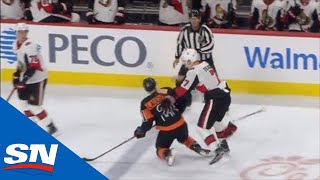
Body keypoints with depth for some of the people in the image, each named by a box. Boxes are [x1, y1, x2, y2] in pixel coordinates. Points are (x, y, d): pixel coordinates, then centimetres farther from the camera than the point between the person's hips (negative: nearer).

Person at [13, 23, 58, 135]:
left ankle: (50, 127, -1)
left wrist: (24, 79, -31)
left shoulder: (30, 46, -25)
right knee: (24, 101, 14)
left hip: (38, 78, -9)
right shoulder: (17, 44, 5)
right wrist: (17, 75, 16)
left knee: (34, 105, -11)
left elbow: (34, 67, -29)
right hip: (27, 78, 9)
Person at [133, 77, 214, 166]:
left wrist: (141, 131, 10)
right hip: (181, 125, 3)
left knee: (160, 150, 18)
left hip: (166, 130, -3)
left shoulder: (145, 103, -6)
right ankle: (197, 148, 11)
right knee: (185, 139, 36)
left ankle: (167, 153, -16)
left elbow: (148, 122, -7)